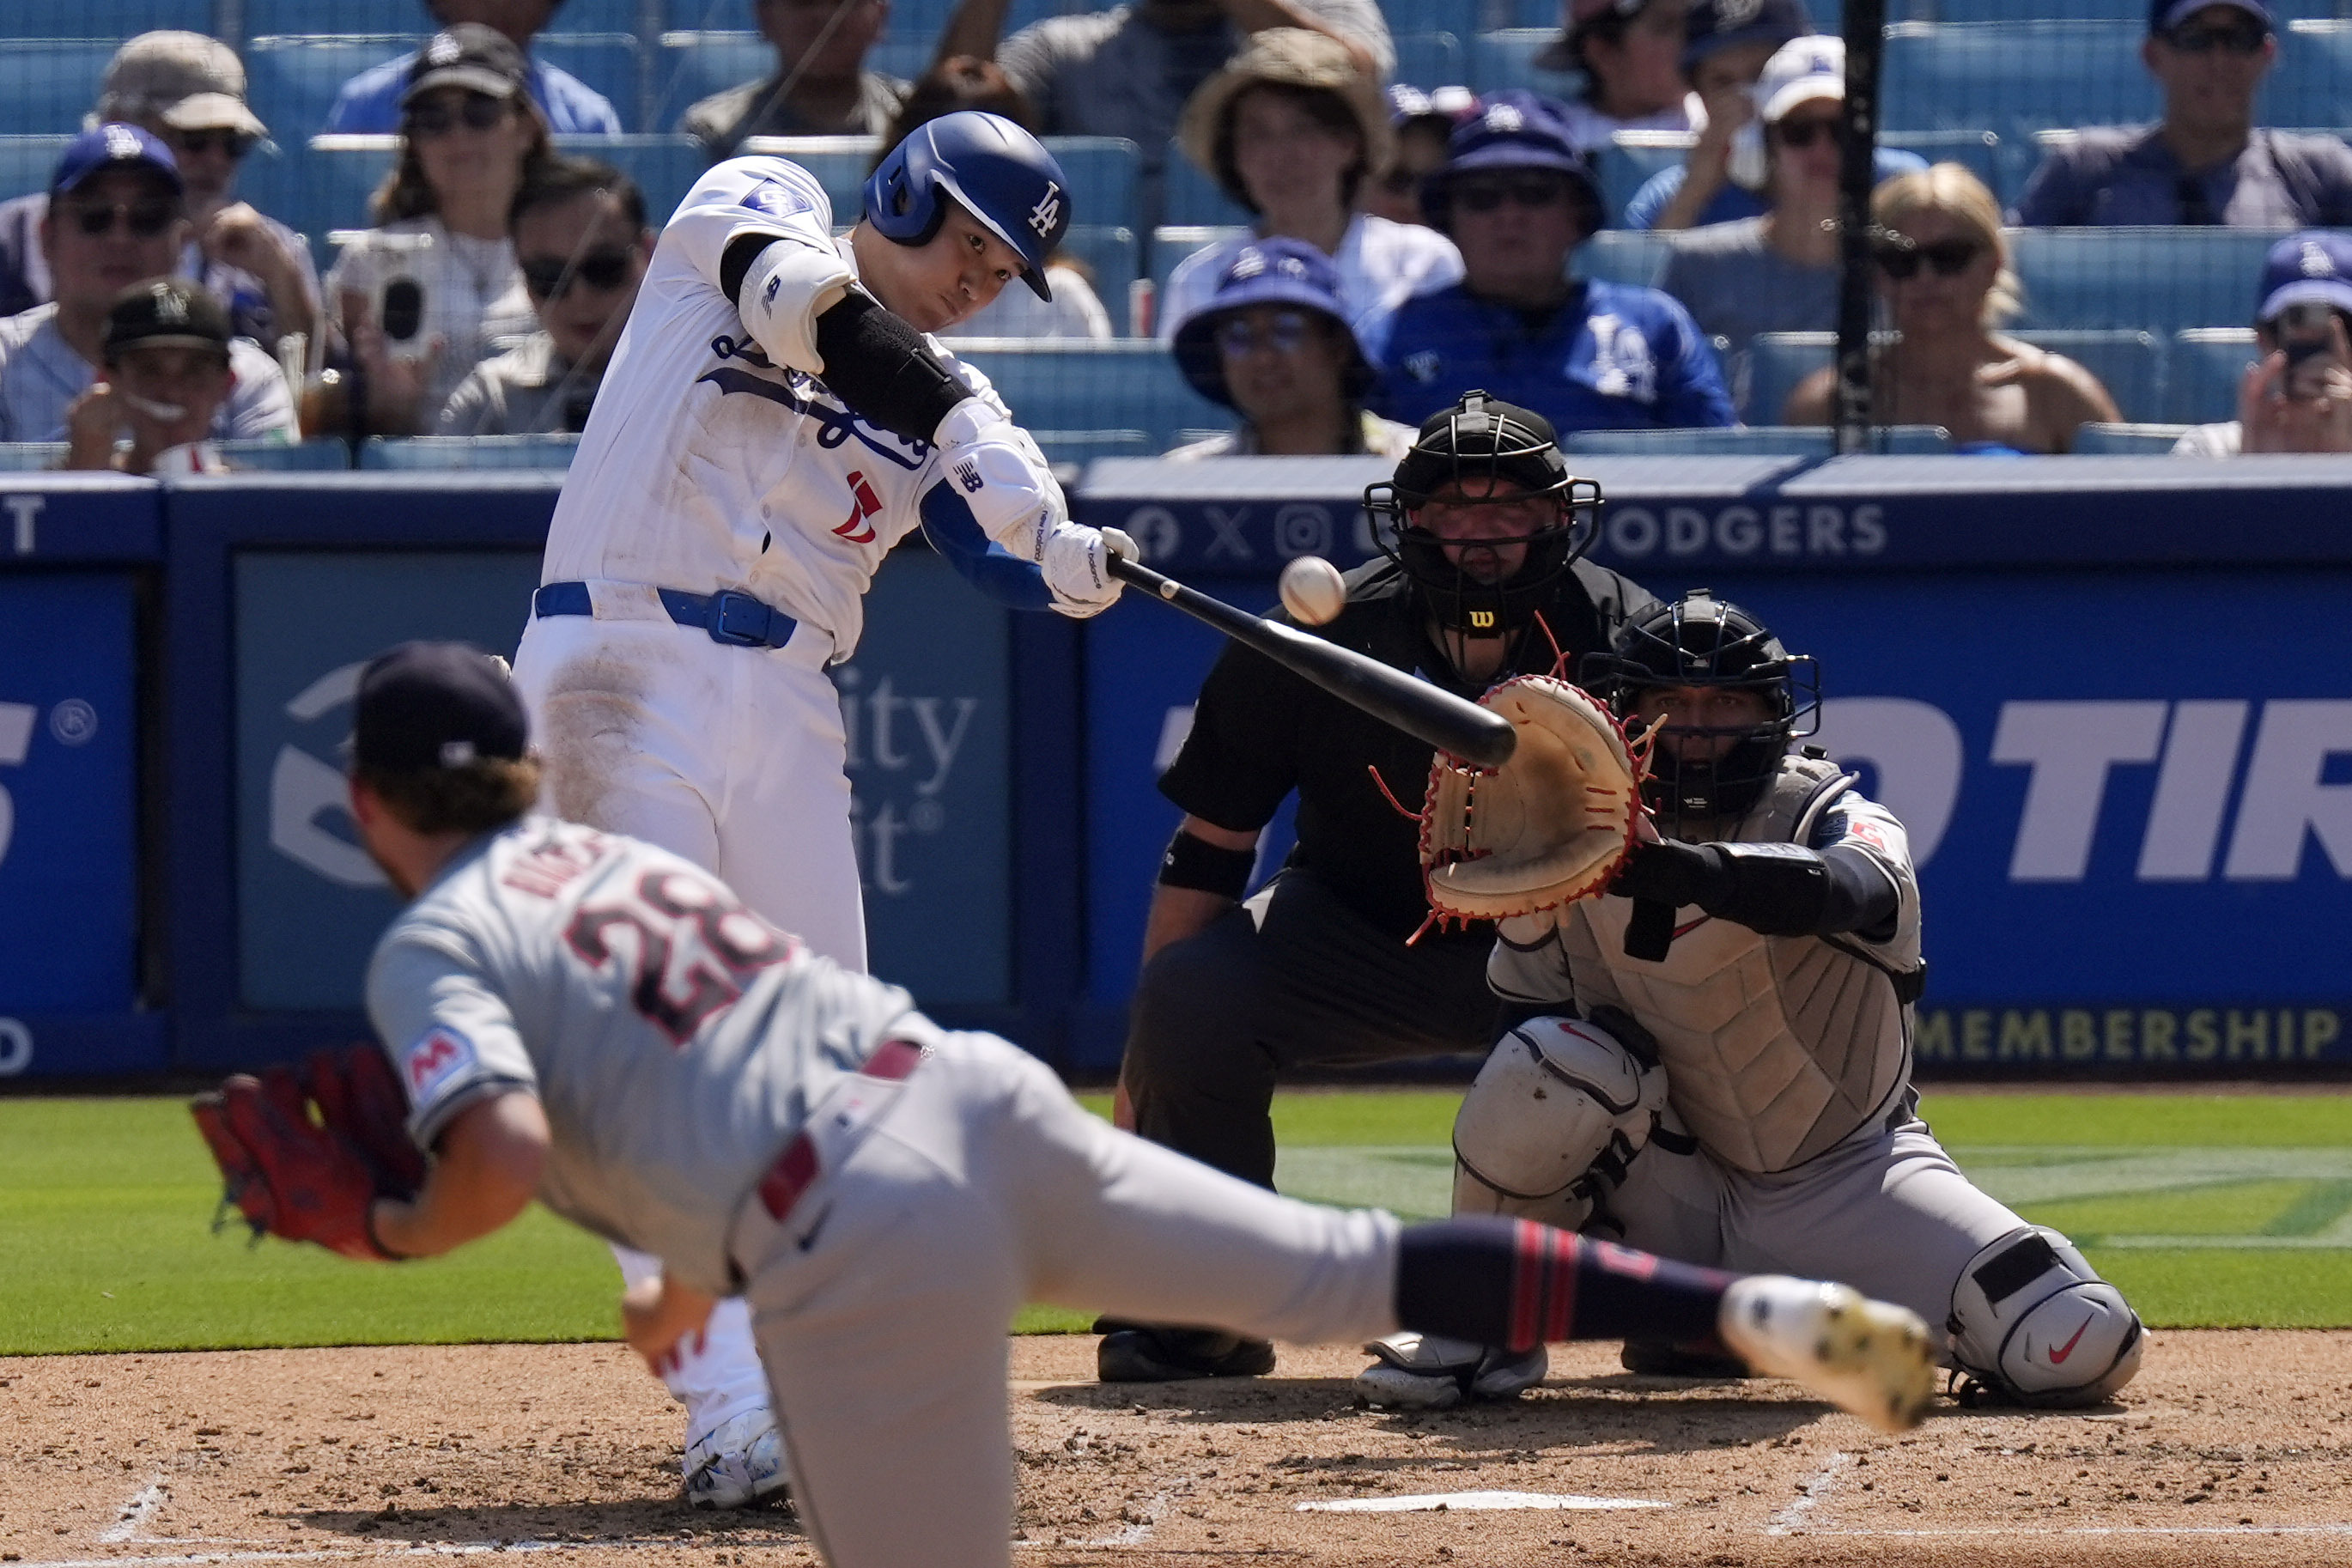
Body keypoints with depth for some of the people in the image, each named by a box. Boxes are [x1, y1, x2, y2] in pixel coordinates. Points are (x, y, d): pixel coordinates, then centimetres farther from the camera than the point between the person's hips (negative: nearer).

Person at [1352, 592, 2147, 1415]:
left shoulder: (1831, 817, -15)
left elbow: (1859, 889, -41)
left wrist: (1700, 874, -60)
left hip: (1847, 1182, -1)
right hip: (1672, 1184, 1)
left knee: (2085, 1348, -21)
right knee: (1552, 1059, -30)